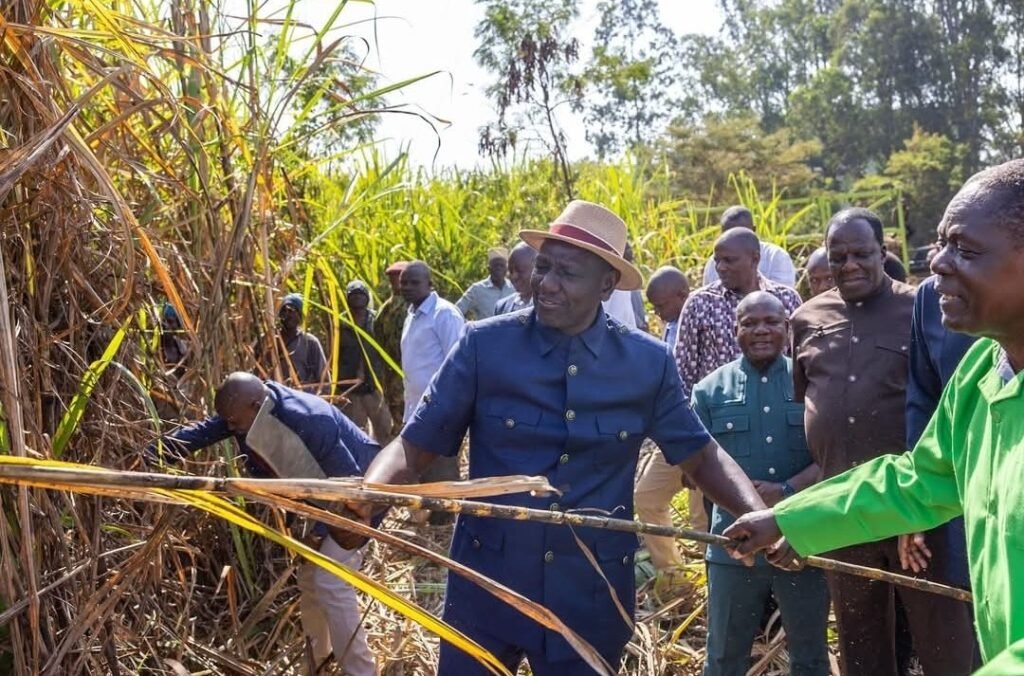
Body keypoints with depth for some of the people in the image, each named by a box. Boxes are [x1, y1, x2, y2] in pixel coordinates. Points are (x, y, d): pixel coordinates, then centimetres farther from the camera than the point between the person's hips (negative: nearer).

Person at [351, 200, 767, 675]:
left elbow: (698, 454, 7)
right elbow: (415, 447, -9)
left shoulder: (648, 363, -5)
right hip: (487, 586, -1)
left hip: (592, 596, 1)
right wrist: (362, 497, -29)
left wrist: (756, 514, -12)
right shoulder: (484, 346, -10)